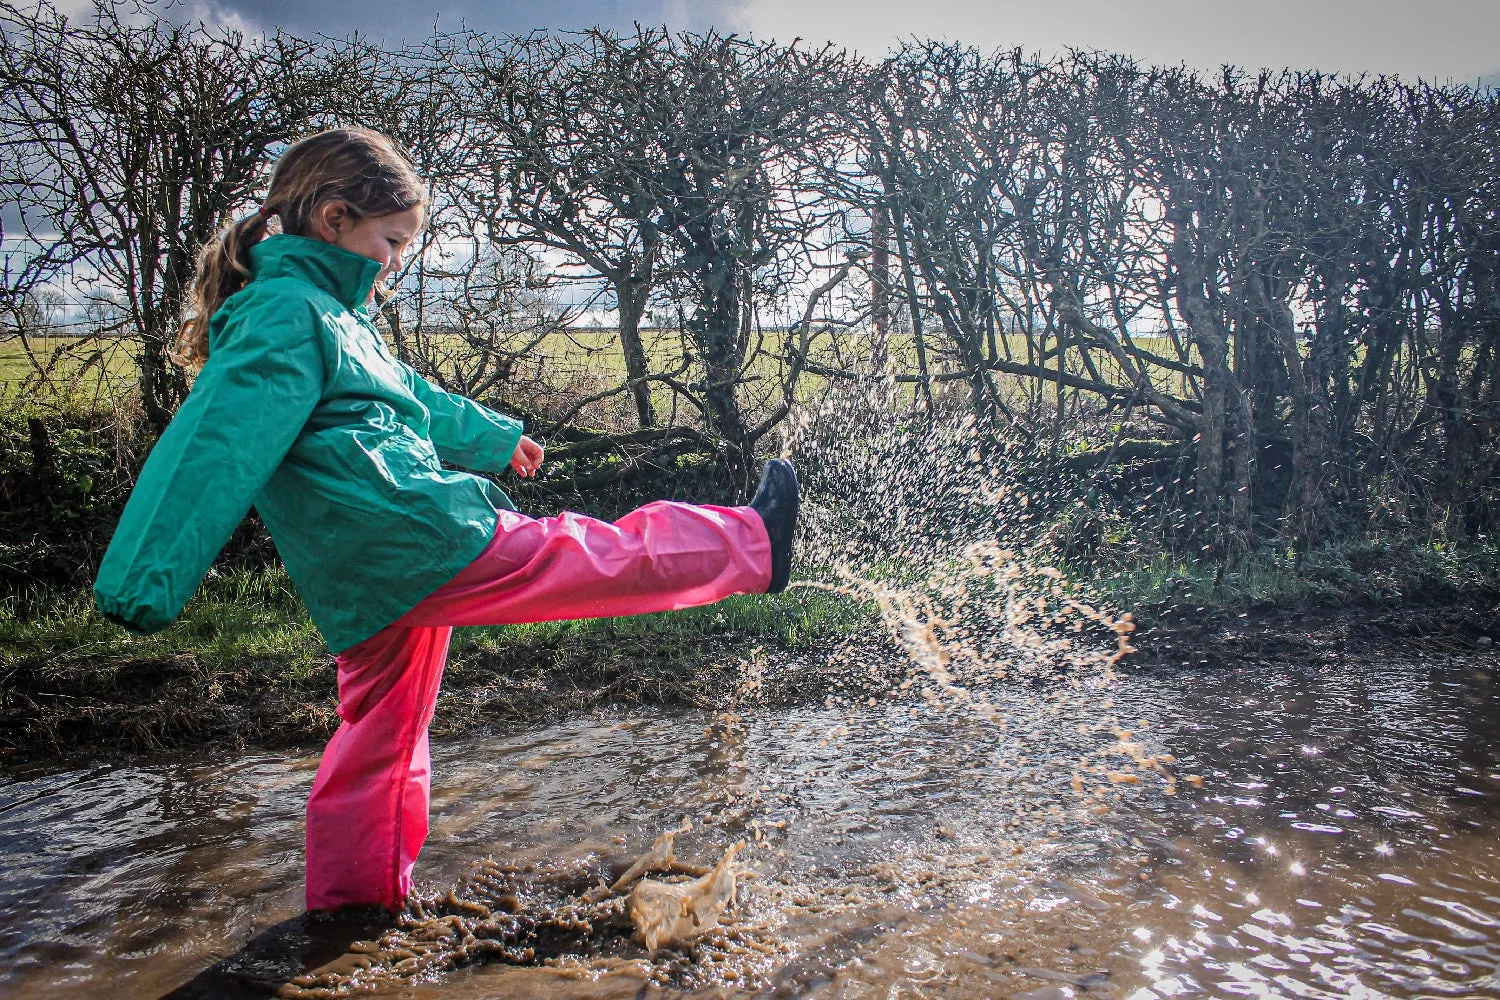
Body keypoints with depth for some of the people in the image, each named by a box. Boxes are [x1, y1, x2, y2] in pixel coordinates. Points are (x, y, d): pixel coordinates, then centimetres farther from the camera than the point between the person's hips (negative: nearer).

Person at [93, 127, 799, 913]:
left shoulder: (327, 314, 21)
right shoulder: (286, 313, -11)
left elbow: (409, 399, 34)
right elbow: (216, 445, -19)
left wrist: (496, 437, 46)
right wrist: (148, 583, -23)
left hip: (373, 587, 11)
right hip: (432, 550, -11)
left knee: (381, 731, 20)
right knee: (605, 556, 1)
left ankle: (348, 892, 32)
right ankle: (749, 546, 14)